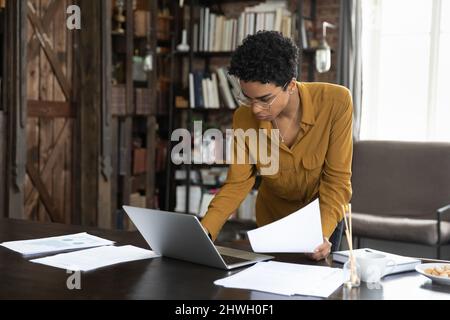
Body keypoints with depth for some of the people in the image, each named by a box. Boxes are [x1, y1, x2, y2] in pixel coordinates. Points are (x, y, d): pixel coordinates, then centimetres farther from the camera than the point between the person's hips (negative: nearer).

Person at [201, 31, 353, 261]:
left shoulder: (335, 102, -28)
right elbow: (237, 184, -15)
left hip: (325, 217, -2)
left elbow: (336, 179, -24)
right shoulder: (244, 118, -21)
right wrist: (204, 231, -30)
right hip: (273, 219, 2)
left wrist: (322, 232, -38)